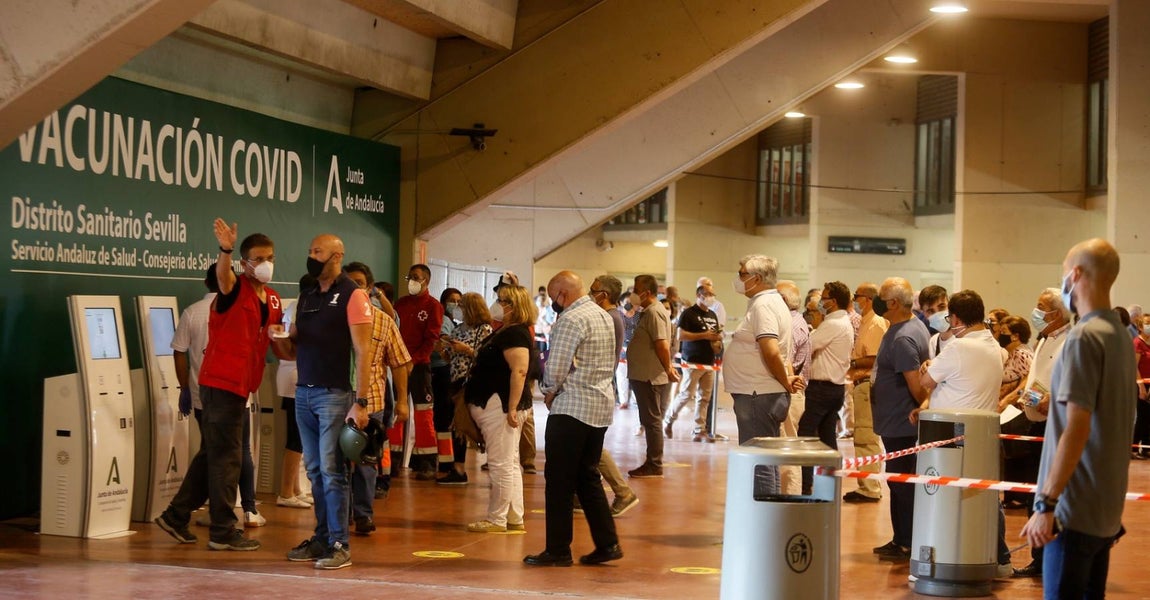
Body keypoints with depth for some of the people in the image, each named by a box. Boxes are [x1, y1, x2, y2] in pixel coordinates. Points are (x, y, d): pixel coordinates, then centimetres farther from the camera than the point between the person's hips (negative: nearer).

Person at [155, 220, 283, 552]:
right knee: (226, 456, -5)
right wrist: (225, 250, -56)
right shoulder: (234, 290, -11)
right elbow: (222, 275, -35)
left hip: (241, 385, 9)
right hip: (222, 383, -9)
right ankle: (223, 532, 0)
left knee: (212, 454, 15)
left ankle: (176, 515, 25)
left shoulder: (273, 300, 12)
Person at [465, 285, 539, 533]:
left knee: (501, 464, -5)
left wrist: (512, 408, -27)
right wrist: (468, 352, 16)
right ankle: (514, 518, 19)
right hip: (496, 405, 11)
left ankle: (497, 519, 0)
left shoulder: (516, 334, -16)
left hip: (502, 405, -11)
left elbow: (519, 371, -24)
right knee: (510, 463, 13)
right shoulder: (504, 332, 16)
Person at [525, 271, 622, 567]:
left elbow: (557, 368, -19)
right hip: (600, 407, 9)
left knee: (559, 481, -1)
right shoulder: (605, 317, 14)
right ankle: (607, 543, 11)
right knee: (588, 477, 15)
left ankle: (558, 550, 3)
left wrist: (550, 393, 2)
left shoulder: (570, 319, -14)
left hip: (572, 408, -9)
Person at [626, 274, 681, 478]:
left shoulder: (654, 312, -16)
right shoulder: (649, 311, 17)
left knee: (652, 420, -5)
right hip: (645, 375, 11)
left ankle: (654, 466, -1)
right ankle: (652, 463, 21)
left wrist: (668, 369, -16)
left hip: (650, 377, -11)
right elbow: (660, 345, 21)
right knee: (651, 421, 14)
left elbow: (662, 345, -24)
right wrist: (668, 369, 15)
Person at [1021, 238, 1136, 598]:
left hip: (1076, 509, -9)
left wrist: (1046, 503, -20)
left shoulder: (1084, 337, -15)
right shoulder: (1121, 336, 11)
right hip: (1108, 507, 9)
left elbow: (1076, 429, -20)